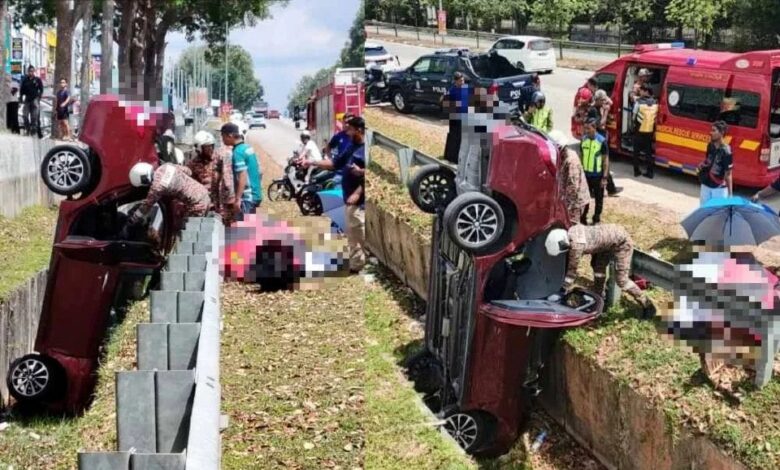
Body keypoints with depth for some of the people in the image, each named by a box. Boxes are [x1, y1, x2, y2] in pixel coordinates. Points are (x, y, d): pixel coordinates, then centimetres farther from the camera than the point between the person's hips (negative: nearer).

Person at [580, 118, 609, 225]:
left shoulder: (602, 141, -13)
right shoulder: (583, 139, 0)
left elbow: (606, 160, -10)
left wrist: (605, 177, -13)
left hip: (597, 175, -4)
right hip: (585, 174, 4)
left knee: (598, 199, 9)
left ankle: (596, 220, 20)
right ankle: (583, 218, 19)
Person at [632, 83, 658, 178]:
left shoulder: (639, 102, -12)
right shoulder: (655, 103, -2)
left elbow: (634, 116, -4)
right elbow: (655, 117, 4)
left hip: (639, 130, -3)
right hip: (650, 131, 3)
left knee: (637, 152, 10)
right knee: (649, 152, 10)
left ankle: (636, 171, 13)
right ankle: (649, 172, 9)